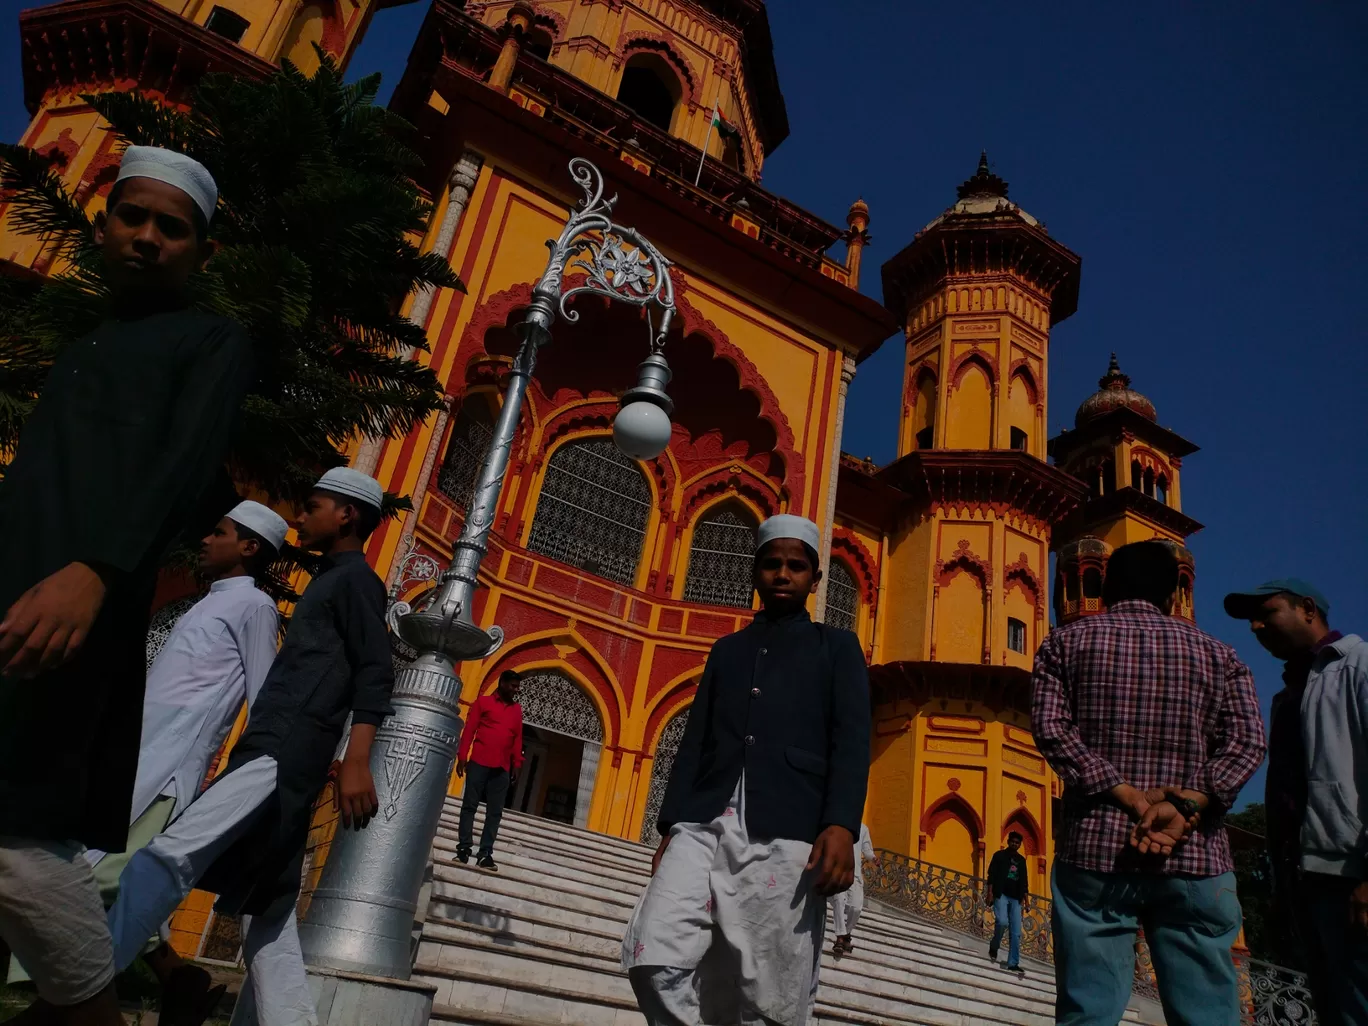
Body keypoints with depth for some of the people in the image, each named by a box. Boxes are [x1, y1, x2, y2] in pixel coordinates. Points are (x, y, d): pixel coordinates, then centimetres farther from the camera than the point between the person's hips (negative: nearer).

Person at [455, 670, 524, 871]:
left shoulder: (517, 709, 16)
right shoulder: (483, 702, 6)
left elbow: (517, 738, 14)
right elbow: (469, 730, 2)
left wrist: (516, 765, 7)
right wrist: (462, 757, -6)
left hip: (502, 768, 3)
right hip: (479, 762, -3)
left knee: (495, 811, -1)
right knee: (470, 805, -2)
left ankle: (485, 854, 0)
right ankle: (464, 849, 3)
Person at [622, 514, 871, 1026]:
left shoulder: (837, 647, 16)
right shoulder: (726, 650, 25)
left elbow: (851, 740, 3)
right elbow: (694, 742, 20)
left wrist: (841, 826, -13)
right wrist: (671, 828, 10)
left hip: (787, 834, -3)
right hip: (706, 824, 3)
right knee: (653, 954, -16)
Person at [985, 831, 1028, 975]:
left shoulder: (1021, 860, 17)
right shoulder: (999, 855, 4)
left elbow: (1023, 881, 19)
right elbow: (991, 875, -1)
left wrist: (1026, 899, 11)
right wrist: (990, 893, -11)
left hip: (1015, 898, 4)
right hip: (1001, 895, -4)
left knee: (1016, 932, -2)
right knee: (1002, 922, -25)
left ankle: (1013, 963, 2)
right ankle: (994, 947, 1)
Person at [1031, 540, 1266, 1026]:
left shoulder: (1065, 642, 9)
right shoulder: (1216, 653, 13)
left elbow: (1050, 727, -5)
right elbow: (1246, 742, 0)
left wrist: (1127, 796, -8)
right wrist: (1184, 807, -9)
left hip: (1095, 848, -1)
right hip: (1193, 856, 1)